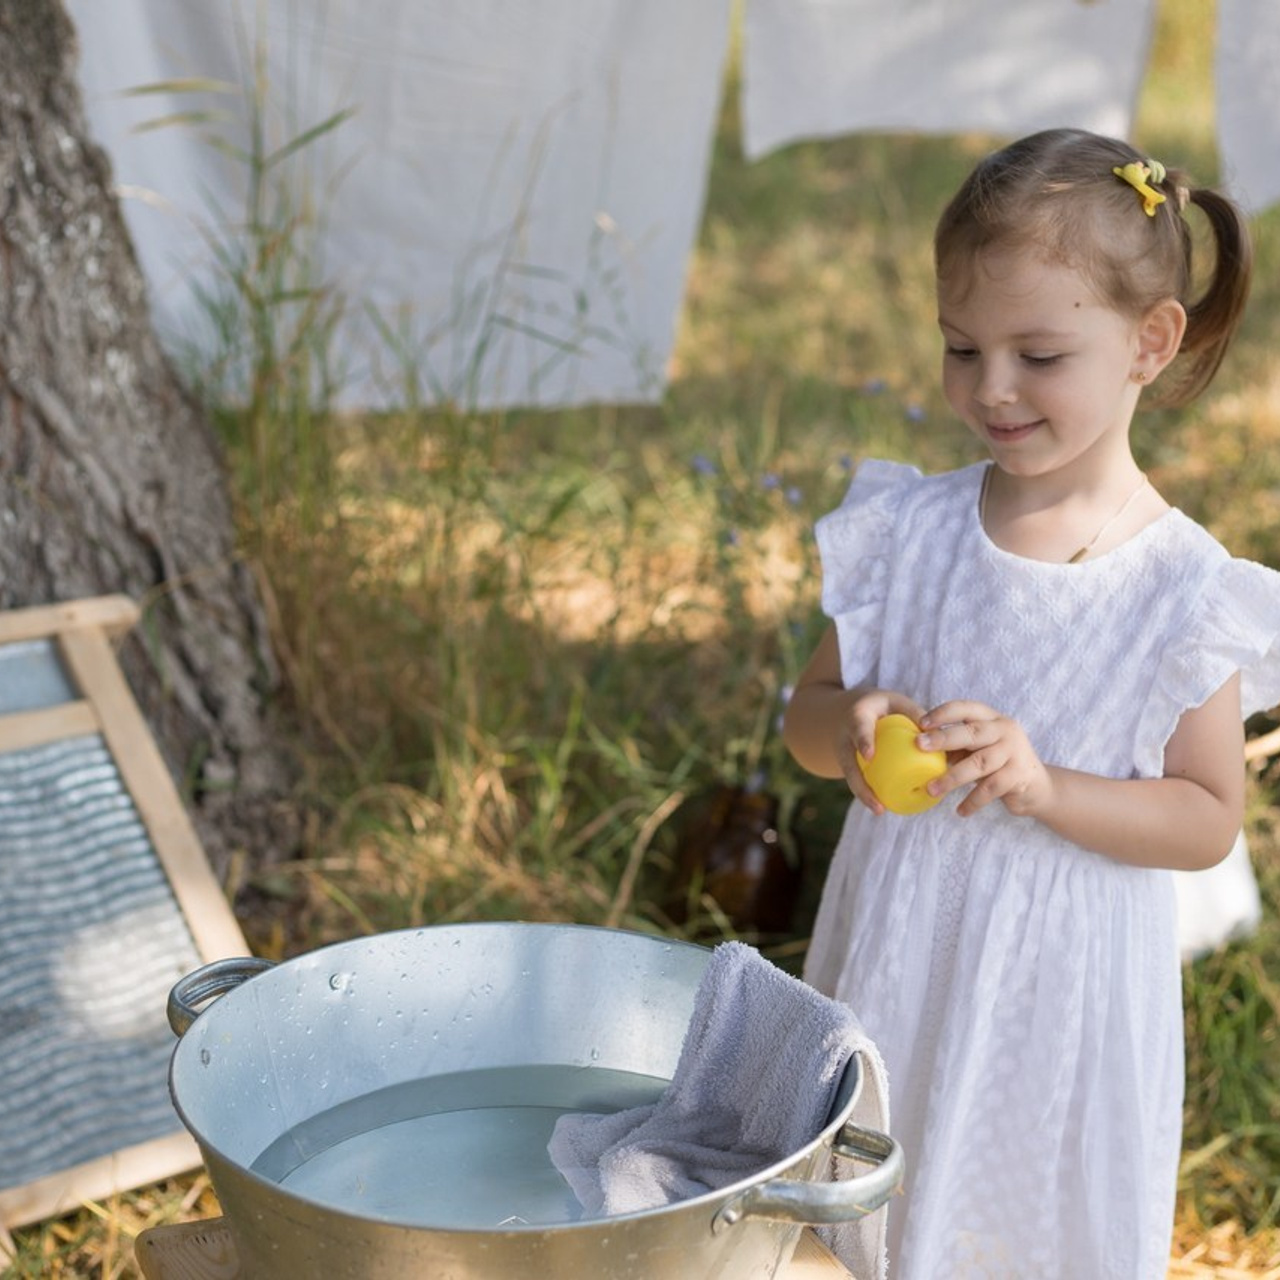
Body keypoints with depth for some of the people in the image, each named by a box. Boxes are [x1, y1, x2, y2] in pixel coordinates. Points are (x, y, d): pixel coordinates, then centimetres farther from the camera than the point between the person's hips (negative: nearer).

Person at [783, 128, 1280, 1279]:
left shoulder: (1179, 584, -13)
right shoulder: (910, 532, -5)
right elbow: (808, 715, 3)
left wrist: (1044, 784, -24)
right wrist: (852, 729, -19)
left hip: (1062, 990, -2)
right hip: (897, 958, 3)